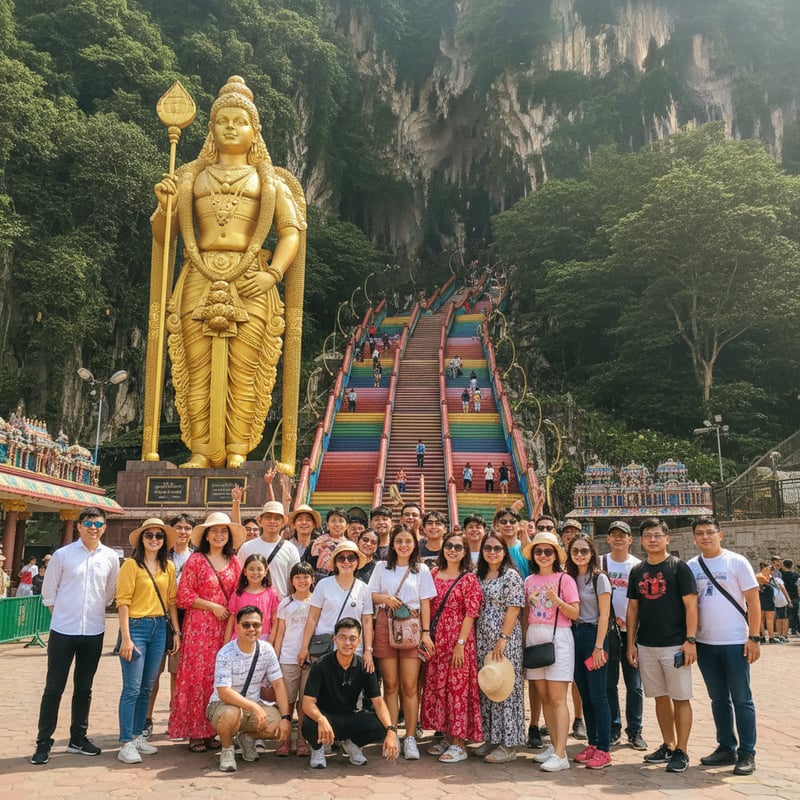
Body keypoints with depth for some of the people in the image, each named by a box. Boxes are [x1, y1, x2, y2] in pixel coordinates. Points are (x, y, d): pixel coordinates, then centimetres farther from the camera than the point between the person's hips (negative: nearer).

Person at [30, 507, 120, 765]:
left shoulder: (110, 557, 1)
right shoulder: (62, 554, -5)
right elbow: (49, 591, 4)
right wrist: (63, 613, 5)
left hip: (93, 632, 2)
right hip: (63, 631, -2)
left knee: (84, 688, 13)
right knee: (54, 688, 3)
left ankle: (78, 738, 26)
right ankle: (43, 743, 14)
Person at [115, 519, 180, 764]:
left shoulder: (169, 567, 9)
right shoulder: (131, 564, -6)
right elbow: (123, 601, -9)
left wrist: (176, 631, 8)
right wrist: (125, 637, -14)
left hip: (160, 628, 5)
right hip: (136, 626, -5)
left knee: (147, 687, 12)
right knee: (132, 687, -5)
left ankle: (137, 735, 24)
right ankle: (126, 744, 2)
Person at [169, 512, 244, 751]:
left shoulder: (233, 562, 10)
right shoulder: (196, 560, -2)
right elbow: (184, 595, -5)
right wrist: (213, 606, -9)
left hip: (225, 627, 4)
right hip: (199, 626, -4)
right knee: (196, 676, -2)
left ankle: (211, 731, 14)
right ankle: (195, 733, 8)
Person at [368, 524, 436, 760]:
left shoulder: (421, 570, 8)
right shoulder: (381, 567, 9)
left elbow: (425, 603, 5)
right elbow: (370, 596, 10)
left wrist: (426, 632, -4)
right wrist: (385, 598, -11)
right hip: (385, 626, 1)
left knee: (409, 685, -3)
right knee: (390, 684, 4)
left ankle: (410, 738, 5)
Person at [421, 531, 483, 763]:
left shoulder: (469, 578, -6)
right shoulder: (434, 573, 9)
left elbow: (471, 614, -10)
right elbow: (427, 607, 11)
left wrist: (460, 644, -15)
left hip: (458, 639, -5)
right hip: (435, 640, 6)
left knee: (458, 688, -2)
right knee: (436, 687, 11)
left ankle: (459, 743, 9)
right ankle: (447, 736, 26)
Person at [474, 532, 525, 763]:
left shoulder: (511, 576, -8)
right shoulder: (479, 575, 12)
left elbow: (513, 609, -14)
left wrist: (503, 640, -18)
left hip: (505, 640, -7)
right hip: (483, 640, 7)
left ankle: (508, 744, 7)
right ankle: (491, 738, 22)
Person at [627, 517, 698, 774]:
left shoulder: (678, 567, -4)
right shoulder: (637, 571, 9)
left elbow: (691, 605, -8)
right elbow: (633, 608, 12)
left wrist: (690, 640, -14)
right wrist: (631, 642, 8)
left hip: (674, 644, -5)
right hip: (646, 646, 5)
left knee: (680, 698, 1)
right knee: (661, 697, 13)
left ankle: (681, 752, 10)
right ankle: (668, 746, 24)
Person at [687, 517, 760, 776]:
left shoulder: (737, 562, -6)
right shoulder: (691, 567, 5)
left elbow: (753, 601, -6)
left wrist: (754, 637, -11)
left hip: (735, 642, -4)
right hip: (705, 643, 4)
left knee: (741, 699, 2)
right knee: (718, 698, 13)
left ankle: (747, 754, 12)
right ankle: (726, 748, 25)